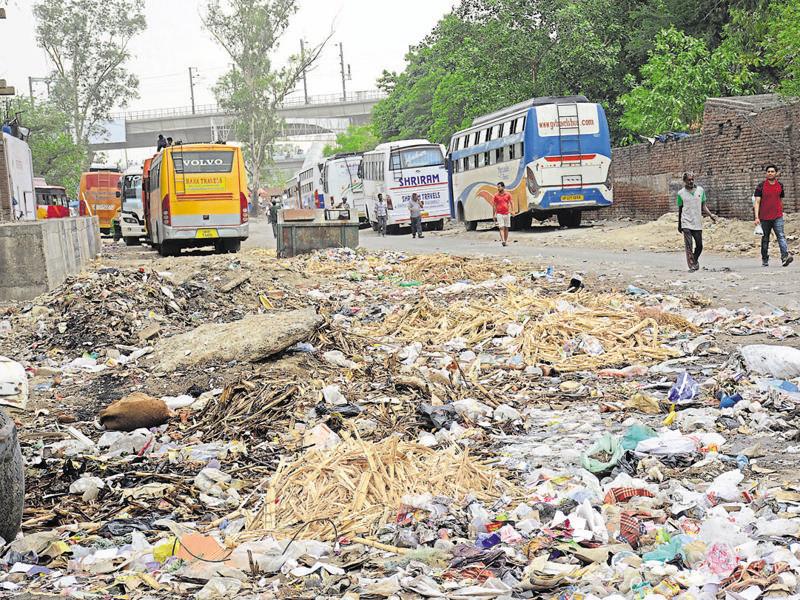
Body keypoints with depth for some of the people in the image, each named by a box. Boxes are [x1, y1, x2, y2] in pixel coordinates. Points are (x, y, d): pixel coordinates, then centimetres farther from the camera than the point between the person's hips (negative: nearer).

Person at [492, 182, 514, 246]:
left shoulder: (508, 195, 3)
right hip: (499, 214, -2)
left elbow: (510, 203, 7)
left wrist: (510, 210, -8)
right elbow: (494, 205, 5)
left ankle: (506, 241, 15)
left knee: (506, 228, 7)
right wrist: (493, 215, 3)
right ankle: (503, 240, -22)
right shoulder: (496, 195, 1)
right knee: (501, 227, -12)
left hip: (507, 213, 2)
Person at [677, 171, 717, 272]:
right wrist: (679, 225, 13)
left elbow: (703, 206, 11)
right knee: (689, 246, -9)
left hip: (698, 223, 3)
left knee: (699, 245, 7)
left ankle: (695, 261, 31)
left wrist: (711, 215, -4)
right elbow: (680, 210, 9)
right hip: (686, 223, -3)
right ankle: (692, 266, -5)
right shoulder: (681, 193, 1)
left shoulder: (700, 190, 6)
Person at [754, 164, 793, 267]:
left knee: (781, 236, -14)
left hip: (778, 217, 1)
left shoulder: (780, 186, 7)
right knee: (765, 239, 9)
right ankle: (764, 260, 19)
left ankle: (785, 256, -27)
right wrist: (756, 217, -14)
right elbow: (757, 202, -6)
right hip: (764, 217, -1)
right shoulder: (761, 186, -2)